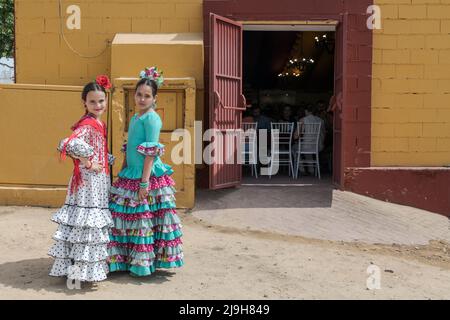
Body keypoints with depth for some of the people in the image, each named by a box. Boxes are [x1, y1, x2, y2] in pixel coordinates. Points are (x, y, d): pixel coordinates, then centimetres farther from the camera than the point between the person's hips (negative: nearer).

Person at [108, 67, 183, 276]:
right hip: (131, 175, 9)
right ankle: (129, 260, 24)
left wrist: (145, 181, -20)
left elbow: (151, 152, -17)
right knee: (126, 217, 12)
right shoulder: (135, 118, 15)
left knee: (145, 220, -1)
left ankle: (143, 264, 12)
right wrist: (123, 172, 19)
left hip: (149, 176, -9)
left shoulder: (152, 118, -11)